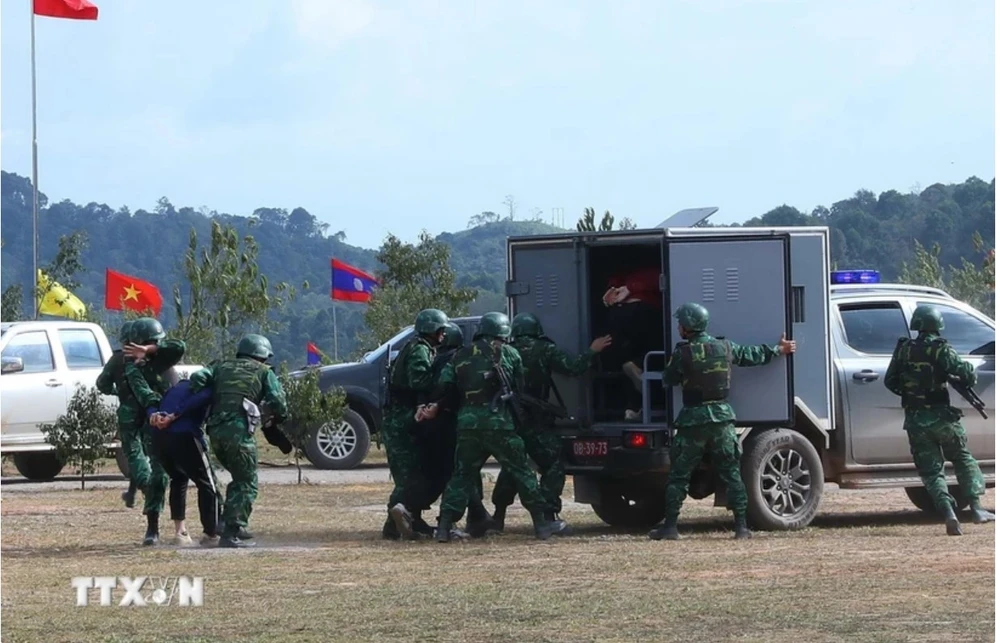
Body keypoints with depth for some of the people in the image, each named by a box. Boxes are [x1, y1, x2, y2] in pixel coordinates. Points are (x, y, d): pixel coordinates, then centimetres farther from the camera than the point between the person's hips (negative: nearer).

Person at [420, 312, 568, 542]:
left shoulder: (461, 355, 13)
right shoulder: (508, 354, 5)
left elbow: (445, 385, 5)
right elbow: (520, 388, 7)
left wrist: (434, 407, 11)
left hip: (467, 422, 3)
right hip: (498, 423, -3)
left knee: (462, 476, 10)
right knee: (521, 472, 6)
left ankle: (444, 527, 1)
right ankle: (542, 523, 7)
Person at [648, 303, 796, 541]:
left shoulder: (683, 353, -11)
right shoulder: (725, 347, 4)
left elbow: (669, 380, 2)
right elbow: (753, 355, 18)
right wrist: (779, 349, 36)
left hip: (693, 420, -4)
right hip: (722, 417, 4)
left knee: (678, 476, 4)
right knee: (732, 474, 9)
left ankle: (670, 526, 2)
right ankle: (741, 526, 5)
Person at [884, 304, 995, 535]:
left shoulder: (904, 349, 3)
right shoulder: (940, 349, -10)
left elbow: (890, 381, 10)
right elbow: (966, 374, -16)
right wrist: (966, 380, 7)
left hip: (915, 420, 2)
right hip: (941, 417, -2)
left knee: (931, 470, 5)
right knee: (964, 460, 16)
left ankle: (949, 514, -12)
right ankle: (976, 508, 9)